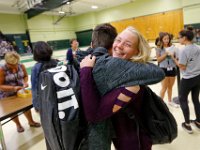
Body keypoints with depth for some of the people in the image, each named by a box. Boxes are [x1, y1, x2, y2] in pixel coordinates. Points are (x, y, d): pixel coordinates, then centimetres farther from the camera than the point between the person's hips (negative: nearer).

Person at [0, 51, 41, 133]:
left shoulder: (21, 66, -12)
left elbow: (25, 76, 4)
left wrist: (25, 82, -17)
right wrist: (13, 88, -33)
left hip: (20, 91, 3)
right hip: (7, 95, -3)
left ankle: (31, 121, 40)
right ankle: (18, 125, 42)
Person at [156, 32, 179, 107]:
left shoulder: (172, 47, 1)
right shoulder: (159, 48, -7)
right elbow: (158, 59, -11)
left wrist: (173, 55, -15)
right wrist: (166, 54, -20)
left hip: (172, 69, 4)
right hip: (164, 69, -4)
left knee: (170, 87, 17)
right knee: (164, 88, 2)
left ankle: (170, 101, 37)